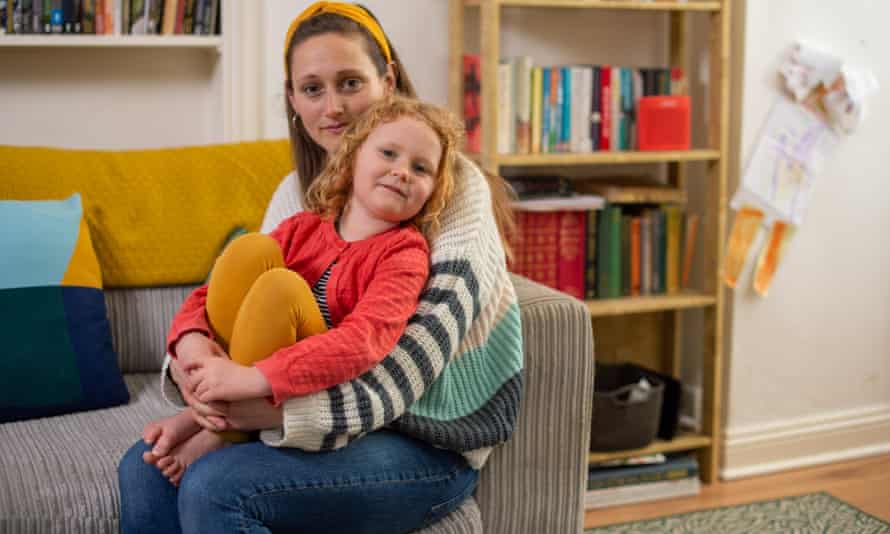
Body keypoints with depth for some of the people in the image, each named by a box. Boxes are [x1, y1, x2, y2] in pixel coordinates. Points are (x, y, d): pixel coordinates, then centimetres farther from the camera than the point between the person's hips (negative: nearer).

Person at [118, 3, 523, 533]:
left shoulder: (454, 183, -13)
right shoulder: (298, 192, 7)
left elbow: (418, 357, -23)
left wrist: (283, 411, -35)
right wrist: (190, 350, -21)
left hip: (429, 442, -6)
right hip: (329, 411, 6)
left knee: (214, 489, -25)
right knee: (145, 470, -12)